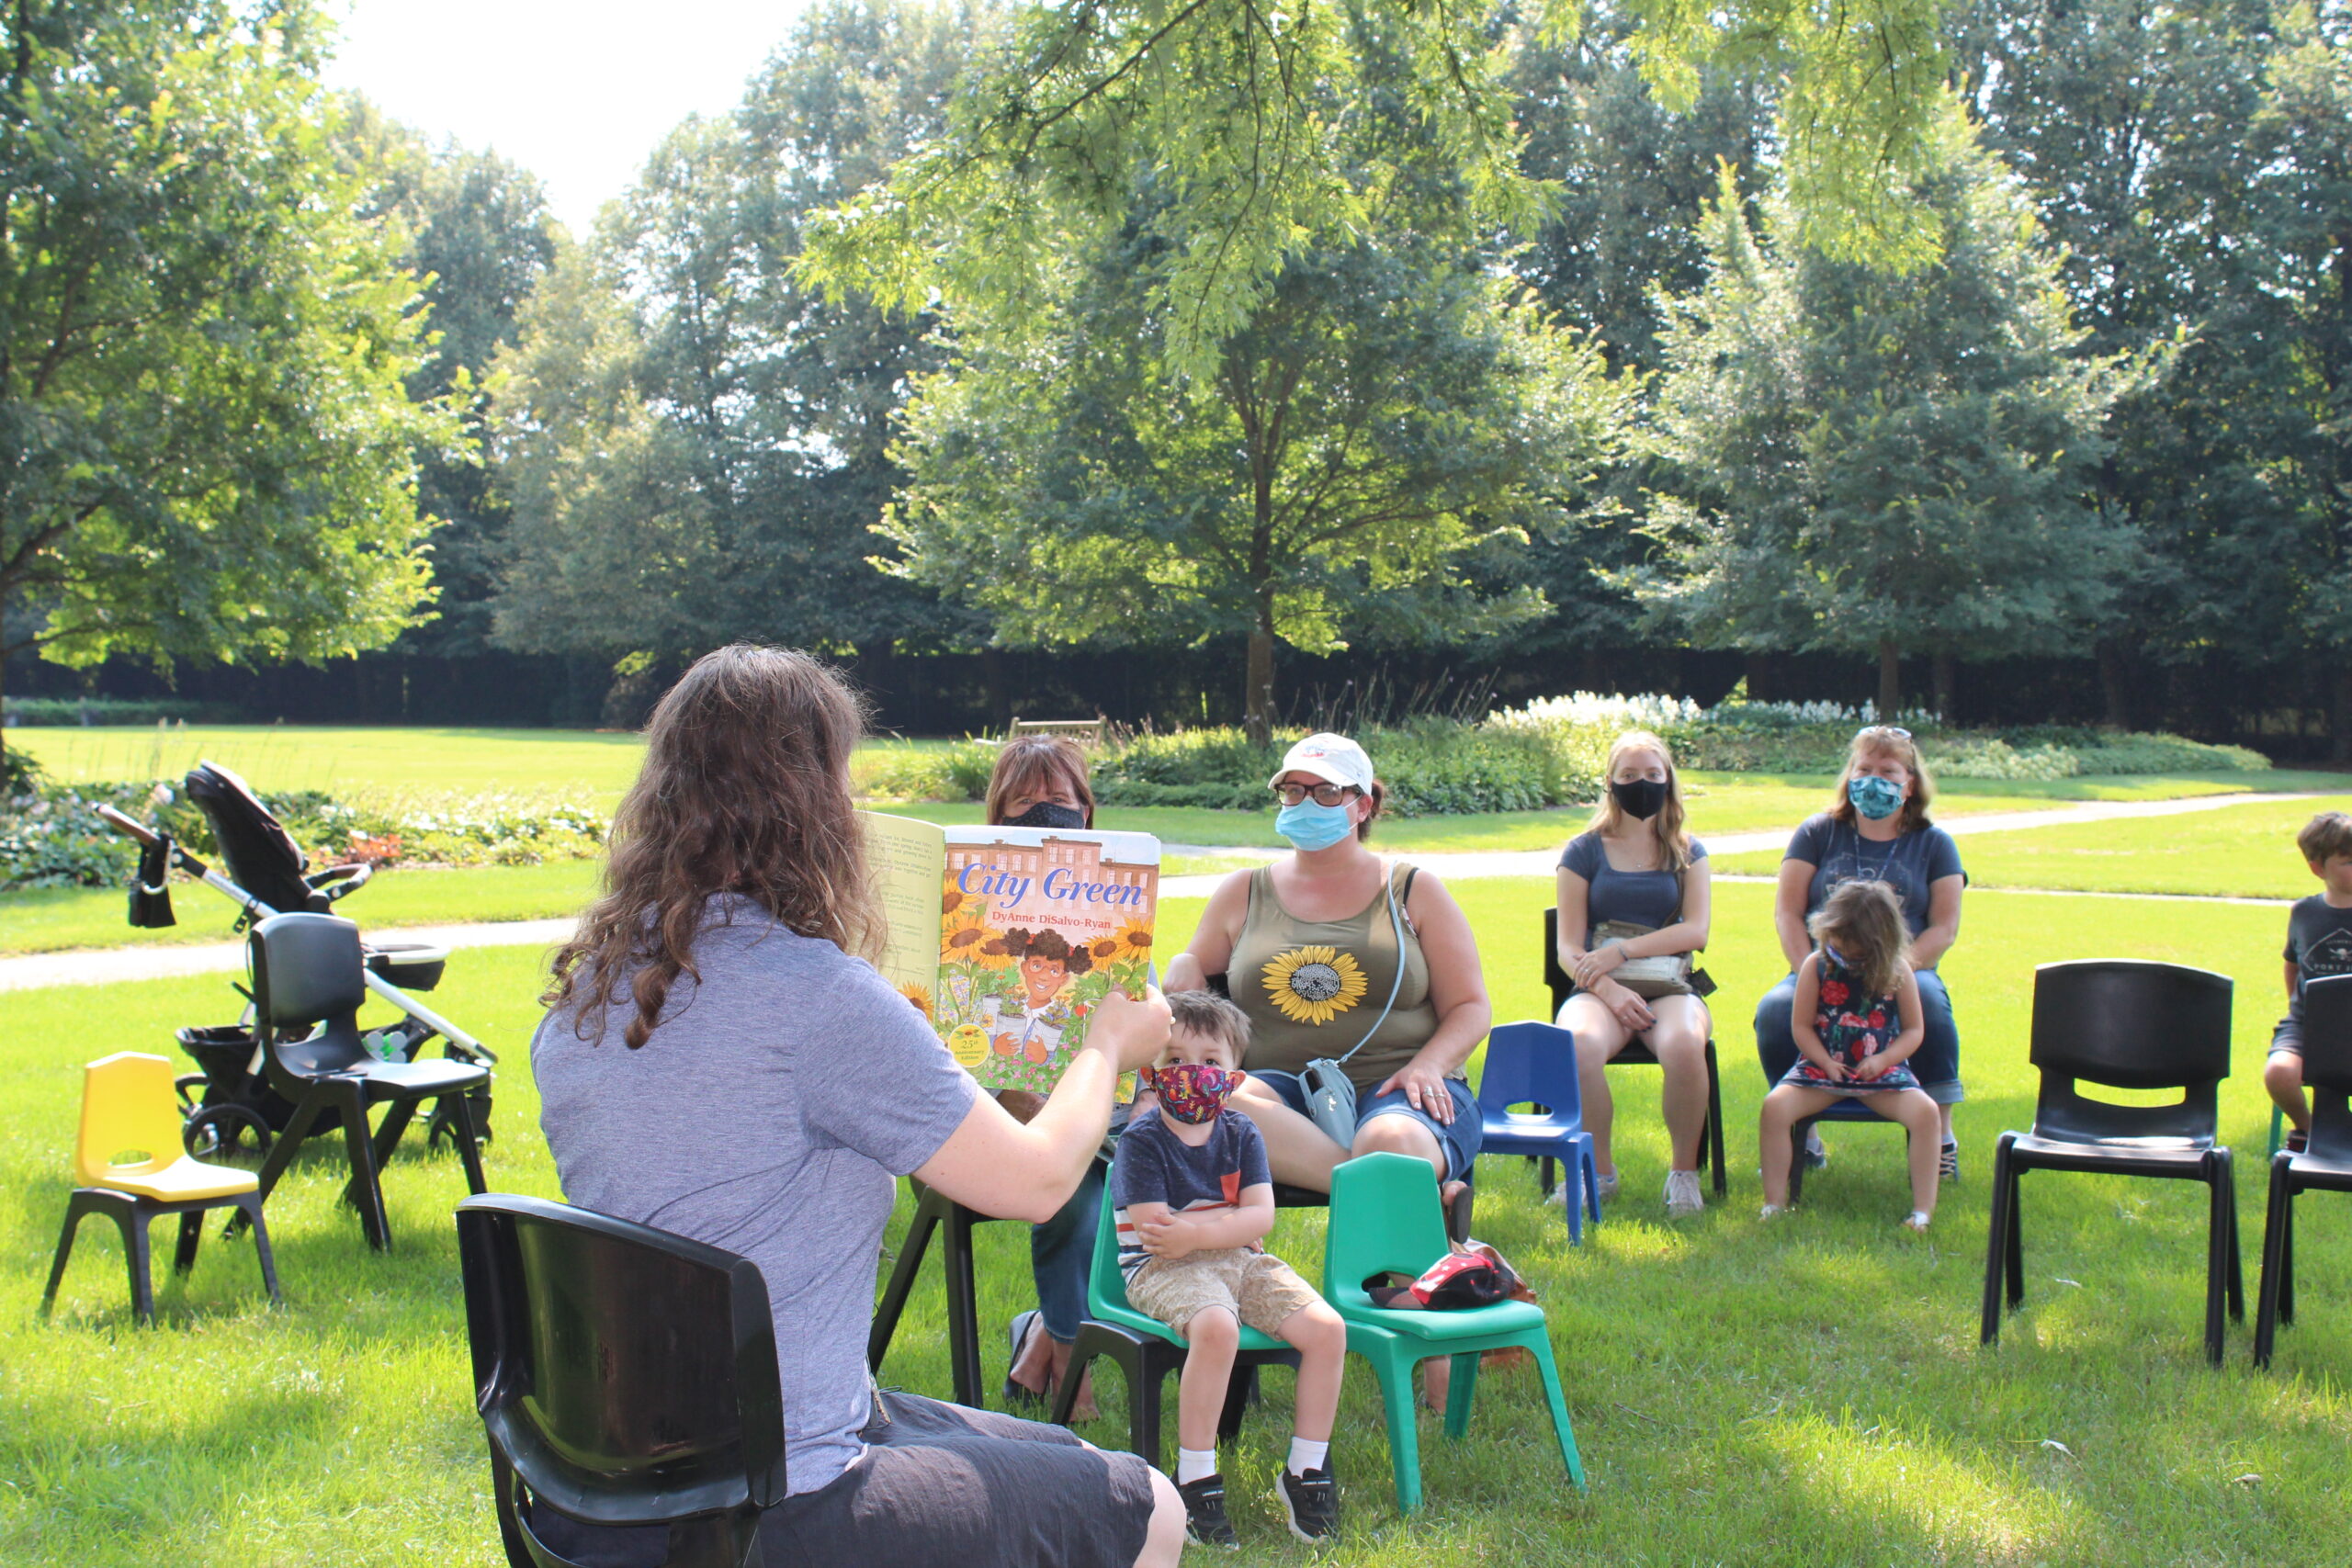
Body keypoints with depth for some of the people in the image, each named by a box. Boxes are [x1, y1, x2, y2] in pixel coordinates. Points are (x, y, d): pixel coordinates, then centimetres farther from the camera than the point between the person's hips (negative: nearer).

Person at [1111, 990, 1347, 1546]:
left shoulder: (1241, 1135, 8)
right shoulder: (1142, 1139, -5)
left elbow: (1261, 1218, -4)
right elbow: (1154, 1228, -15)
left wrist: (1194, 1232, -19)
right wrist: (1232, 1216, -10)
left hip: (1241, 1262, 5)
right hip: (1162, 1269, -5)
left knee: (1328, 1328, -16)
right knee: (1216, 1328, -38)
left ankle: (1307, 1470, 1)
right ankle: (1195, 1478, -21)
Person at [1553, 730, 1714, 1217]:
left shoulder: (1687, 853, 15)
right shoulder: (1584, 852, 11)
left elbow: (1695, 930, 1)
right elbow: (1569, 948, 3)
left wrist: (1622, 952, -10)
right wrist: (1609, 990, -16)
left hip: (1670, 988, 0)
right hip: (1599, 989, 0)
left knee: (1684, 1046, -36)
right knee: (1577, 1045, -36)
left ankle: (1684, 1169, -13)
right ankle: (1598, 1171, -13)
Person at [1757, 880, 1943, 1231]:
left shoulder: (1898, 972, -1)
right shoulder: (1816, 966, -2)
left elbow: (1914, 1029, 5)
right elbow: (1801, 1025, 2)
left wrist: (1883, 1059, -12)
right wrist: (1825, 1061, -13)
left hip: (1881, 1071, 0)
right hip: (1823, 1067, 0)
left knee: (1925, 1111, -26)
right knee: (1775, 1105, -26)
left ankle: (1923, 1210, -18)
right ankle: (1774, 1203, -16)